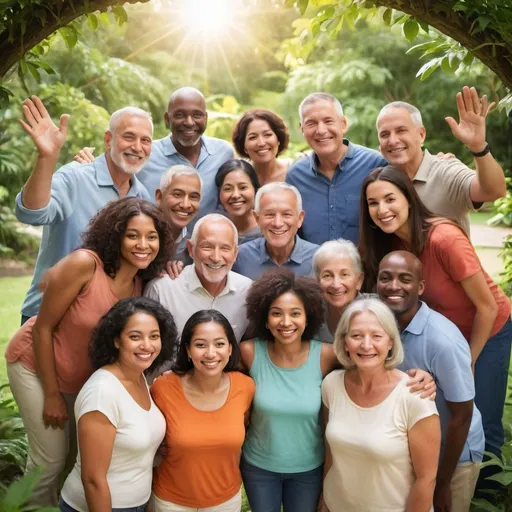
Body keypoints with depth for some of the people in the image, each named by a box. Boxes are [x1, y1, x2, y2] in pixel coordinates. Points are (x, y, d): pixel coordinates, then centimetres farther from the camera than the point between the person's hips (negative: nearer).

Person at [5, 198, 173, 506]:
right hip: (37, 366, -5)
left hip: (87, 377, 6)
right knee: (51, 459, 0)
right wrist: (52, 395, -17)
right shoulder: (84, 264, -29)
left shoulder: (143, 285, -11)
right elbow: (43, 328, -22)